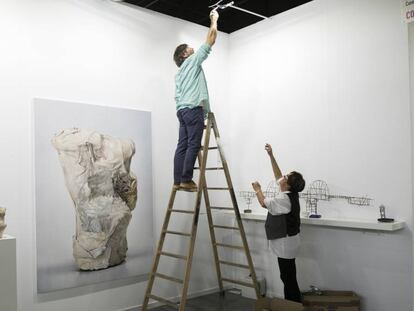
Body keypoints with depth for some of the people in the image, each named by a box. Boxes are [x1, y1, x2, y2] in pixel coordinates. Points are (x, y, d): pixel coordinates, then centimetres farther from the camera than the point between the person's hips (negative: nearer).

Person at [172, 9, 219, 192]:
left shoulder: (179, 73, 28)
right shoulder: (193, 60, 7)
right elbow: (210, 39, 7)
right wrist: (214, 20, 19)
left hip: (182, 110, 8)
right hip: (193, 109, -8)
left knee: (182, 145, 2)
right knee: (193, 145, -10)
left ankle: (178, 181, -2)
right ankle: (186, 180, -13)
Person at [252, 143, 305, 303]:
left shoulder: (284, 199, -22)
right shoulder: (290, 194, 5)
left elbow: (264, 203, -9)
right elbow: (277, 175, 11)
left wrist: (258, 189, 9)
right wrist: (271, 155, 9)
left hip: (285, 242, -10)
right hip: (287, 240, 10)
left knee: (288, 277, -1)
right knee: (288, 276, 16)